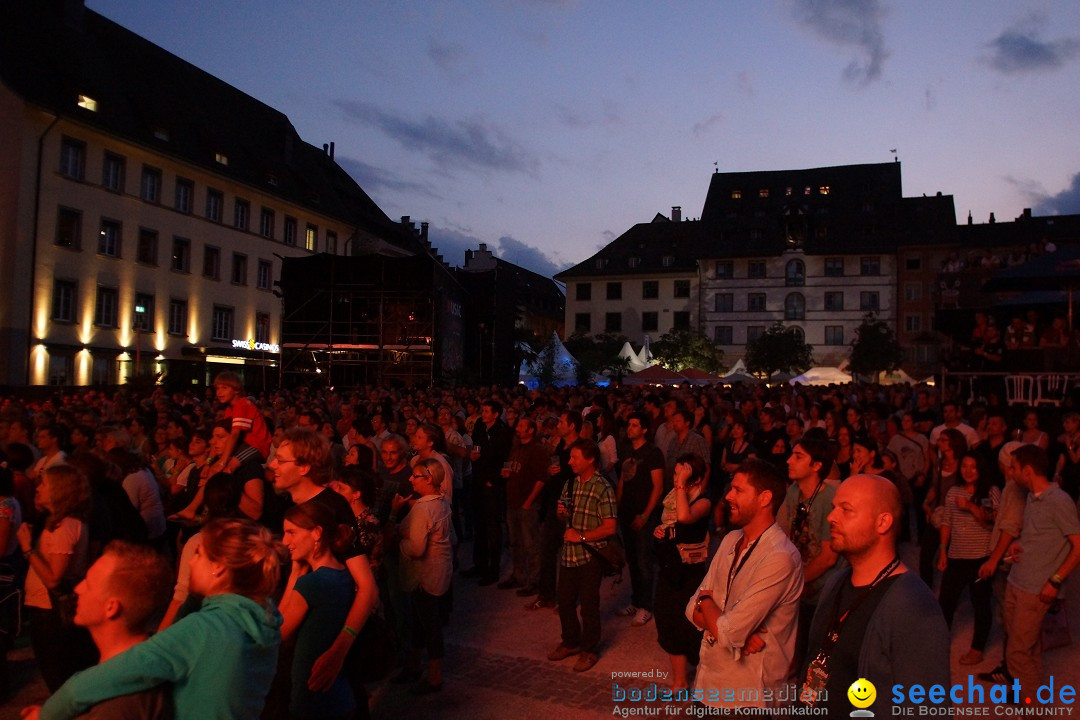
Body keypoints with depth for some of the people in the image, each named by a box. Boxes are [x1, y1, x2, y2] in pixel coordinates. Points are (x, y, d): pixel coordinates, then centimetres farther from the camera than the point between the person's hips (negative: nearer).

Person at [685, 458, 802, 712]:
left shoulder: (780, 558, -24)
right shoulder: (731, 540, 2)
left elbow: (727, 634, -26)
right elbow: (693, 608, 1)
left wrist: (706, 600, -7)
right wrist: (737, 630, -17)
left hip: (746, 693, -7)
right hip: (708, 676, 7)